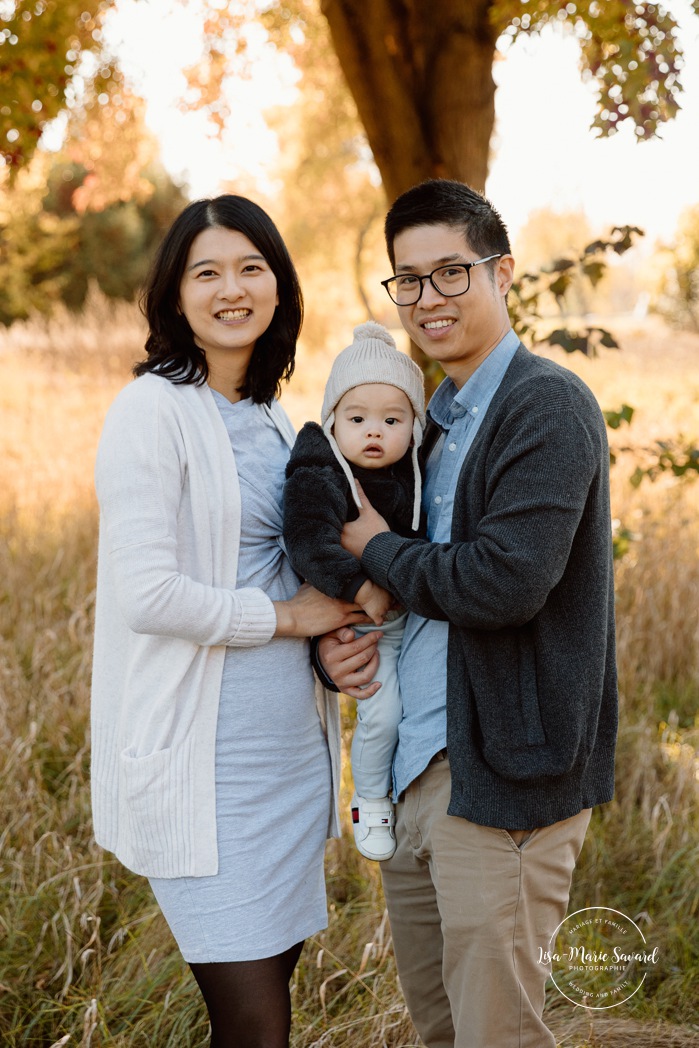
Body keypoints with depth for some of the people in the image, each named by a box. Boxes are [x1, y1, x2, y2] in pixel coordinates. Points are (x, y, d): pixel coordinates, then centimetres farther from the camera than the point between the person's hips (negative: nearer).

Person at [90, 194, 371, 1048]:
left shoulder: (272, 419, 14)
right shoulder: (153, 411, -10)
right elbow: (146, 593, -18)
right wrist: (284, 617, -10)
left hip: (290, 743, 7)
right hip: (202, 751, -7)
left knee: (273, 979, 12)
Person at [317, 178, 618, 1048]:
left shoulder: (549, 406, -12)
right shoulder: (435, 420, 15)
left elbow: (506, 582, -25)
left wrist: (377, 548, -8)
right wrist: (336, 639, 1)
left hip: (500, 777, -9)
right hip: (414, 767, 9)